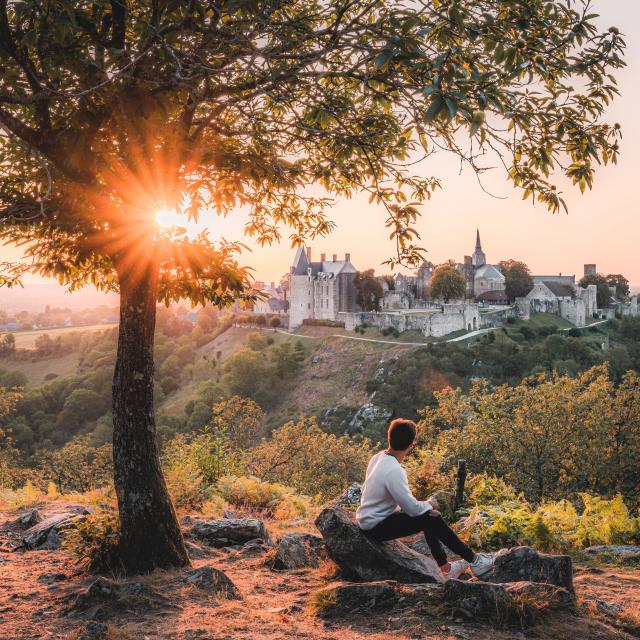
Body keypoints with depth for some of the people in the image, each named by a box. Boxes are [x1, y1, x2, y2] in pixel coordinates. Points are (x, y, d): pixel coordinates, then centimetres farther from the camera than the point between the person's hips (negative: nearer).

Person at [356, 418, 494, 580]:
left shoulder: (378, 457, 0)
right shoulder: (394, 471, -27)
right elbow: (413, 508, -23)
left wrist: (425, 506, 2)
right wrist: (429, 504, -1)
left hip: (368, 519, 9)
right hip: (376, 527, -9)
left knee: (429, 515, 13)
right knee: (433, 520, -10)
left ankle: (445, 568, 19)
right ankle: (473, 560, 4)